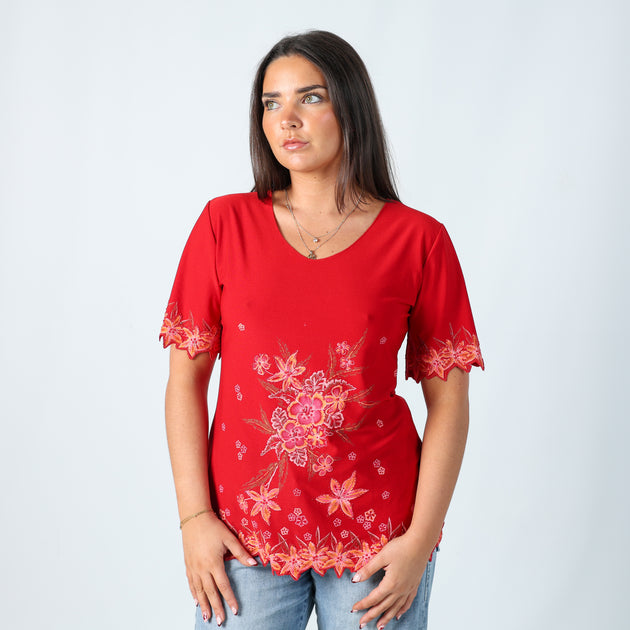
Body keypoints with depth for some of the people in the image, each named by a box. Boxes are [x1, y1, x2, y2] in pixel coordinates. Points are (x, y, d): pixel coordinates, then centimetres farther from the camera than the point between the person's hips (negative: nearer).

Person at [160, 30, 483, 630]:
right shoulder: (225, 224, 0)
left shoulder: (419, 240, -3)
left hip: (376, 537, 0)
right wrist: (194, 517, -5)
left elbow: (448, 403, -2)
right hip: (244, 534, 1)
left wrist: (420, 540, -8)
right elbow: (186, 379, 1)